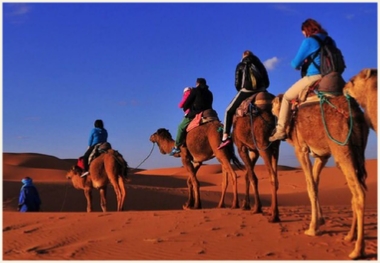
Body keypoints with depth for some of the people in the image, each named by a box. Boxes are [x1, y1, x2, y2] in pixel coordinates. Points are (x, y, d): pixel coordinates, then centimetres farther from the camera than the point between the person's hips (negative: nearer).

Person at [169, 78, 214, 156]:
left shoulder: (195, 91, 0)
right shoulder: (209, 93, 20)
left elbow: (186, 103, 1)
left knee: (181, 127, 2)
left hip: (195, 114, -7)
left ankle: (177, 147, -2)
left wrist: (186, 110, 21)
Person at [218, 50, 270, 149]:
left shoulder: (241, 66, 13)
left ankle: (225, 137, -7)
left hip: (246, 91, -3)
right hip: (261, 92, 4)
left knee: (229, 111, 9)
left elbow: (237, 83, 6)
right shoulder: (260, 65, 23)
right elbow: (267, 83, 18)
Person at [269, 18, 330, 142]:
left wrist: (301, 64, 19)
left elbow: (295, 64, -6)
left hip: (313, 78, -7)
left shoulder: (309, 41, -6)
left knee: (287, 97, 8)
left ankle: (281, 130, 2)